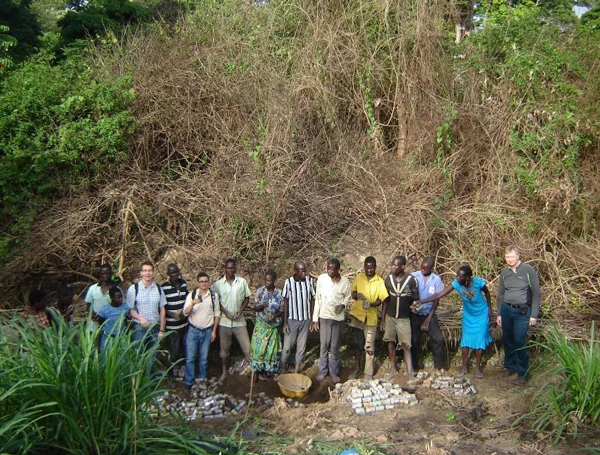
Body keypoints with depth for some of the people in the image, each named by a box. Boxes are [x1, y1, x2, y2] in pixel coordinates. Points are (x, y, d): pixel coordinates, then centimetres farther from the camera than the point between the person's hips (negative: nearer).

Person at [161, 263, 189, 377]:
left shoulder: (183, 283, 3)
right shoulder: (164, 287, -13)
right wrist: (172, 314, -23)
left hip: (184, 323, 5)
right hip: (171, 326, -5)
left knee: (184, 349, 14)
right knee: (173, 351, 1)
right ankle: (170, 375, 19)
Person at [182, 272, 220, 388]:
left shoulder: (214, 295, -3)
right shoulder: (191, 295, -6)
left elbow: (217, 313, 4)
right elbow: (185, 313, -11)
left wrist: (214, 331, 2)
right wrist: (193, 303, -30)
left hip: (207, 331, 1)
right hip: (193, 330, -1)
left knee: (204, 358, 11)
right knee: (190, 358, 1)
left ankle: (202, 379, 27)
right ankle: (189, 382, 13)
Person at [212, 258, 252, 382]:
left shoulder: (242, 282, -3)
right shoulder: (218, 284, -5)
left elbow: (247, 298, 4)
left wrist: (240, 311, -9)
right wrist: (225, 312, -13)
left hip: (239, 321, 0)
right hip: (224, 322, 0)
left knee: (247, 347, 1)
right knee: (224, 348, 13)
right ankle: (224, 371, 30)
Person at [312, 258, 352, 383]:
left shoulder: (345, 281, -10)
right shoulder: (321, 278, -9)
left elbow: (348, 298, 4)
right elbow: (318, 299, -3)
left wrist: (343, 305, -19)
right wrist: (315, 318, -2)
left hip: (338, 318, 0)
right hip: (324, 317, 0)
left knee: (335, 347, 10)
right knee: (324, 346, 11)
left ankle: (334, 372, 25)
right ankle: (322, 370, 26)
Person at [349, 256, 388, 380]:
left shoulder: (379, 281, -5)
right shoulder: (359, 277, 1)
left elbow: (381, 300, -6)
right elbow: (353, 294, 8)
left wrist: (371, 304, -25)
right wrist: (358, 295, -16)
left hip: (371, 317, -2)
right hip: (357, 315, 2)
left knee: (369, 347, 3)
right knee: (357, 344, 14)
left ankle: (368, 373, 13)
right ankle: (357, 368, 30)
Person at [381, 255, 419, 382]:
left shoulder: (410, 279, -10)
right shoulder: (388, 279, -2)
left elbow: (417, 296, 0)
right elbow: (386, 300, 5)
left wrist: (411, 295, -22)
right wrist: (382, 318, 5)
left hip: (404, 318, -3)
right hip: (390, 317, 3)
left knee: (406, 346, -5)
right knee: (390, 343, 11)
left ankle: (410, 375, -4)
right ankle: (393, 369, 26)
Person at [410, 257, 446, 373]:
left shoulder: (436, 280, -7)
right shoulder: (413, 276, -10)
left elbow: (437, 300, -4)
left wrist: (428, 319, -7)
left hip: (429, 314, 1)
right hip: (415, 314, 0)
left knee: (438, 339, -6)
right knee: (414, 340, 6)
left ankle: (440, 365, 11)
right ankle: (414, 366, 22)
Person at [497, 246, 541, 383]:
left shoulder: (528, 270, -7)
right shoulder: (504, 273, 6)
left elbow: (536, 293, -5)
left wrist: (534, 315, -8)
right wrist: (499, 314, 14)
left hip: (522, 311, -4)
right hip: (506, 309, 4)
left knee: (519, 341, -6)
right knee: (507, 340, 10)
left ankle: (523, 372, 7)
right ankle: (510, 367, 26)